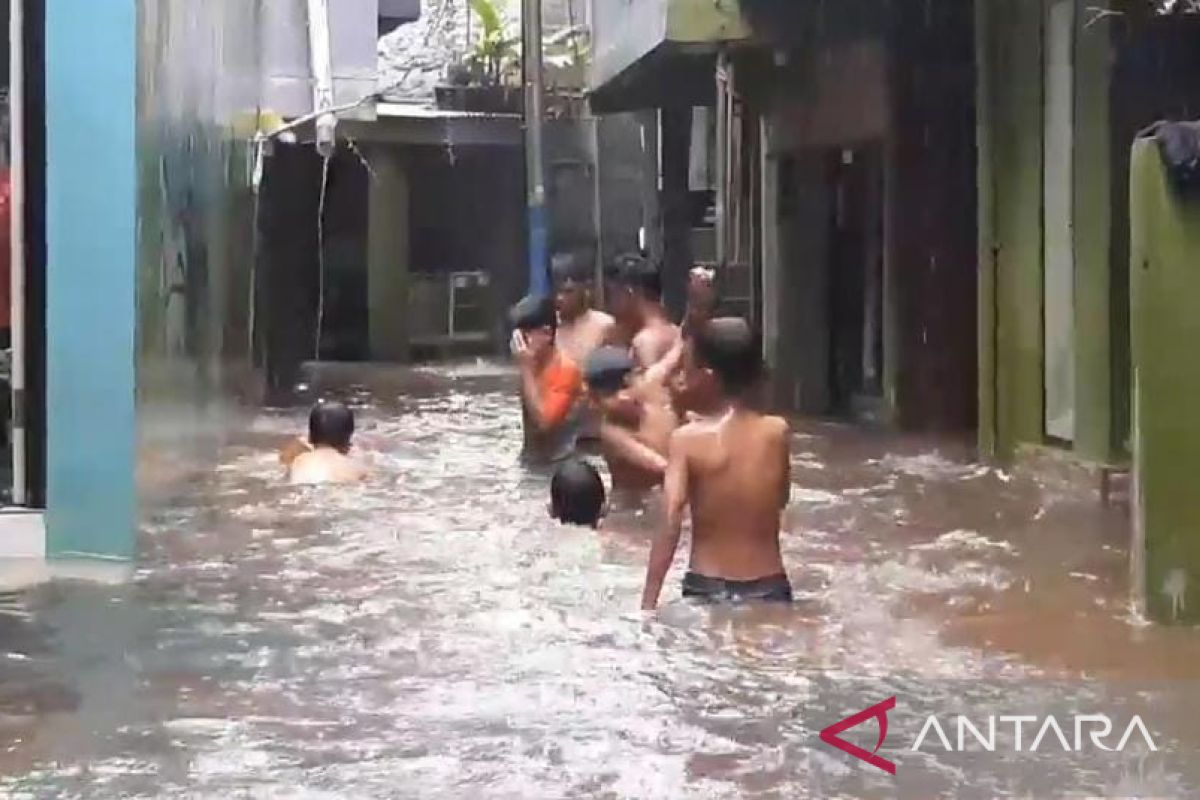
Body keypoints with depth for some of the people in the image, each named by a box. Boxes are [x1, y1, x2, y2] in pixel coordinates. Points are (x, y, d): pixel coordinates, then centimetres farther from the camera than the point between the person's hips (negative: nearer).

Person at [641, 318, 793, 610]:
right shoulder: (777, 431, 0)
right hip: (769, 591, 3)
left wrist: (648, 604, -19)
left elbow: (669, 526, -18)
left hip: (707, 591, -3)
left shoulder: (687, 439, -9)